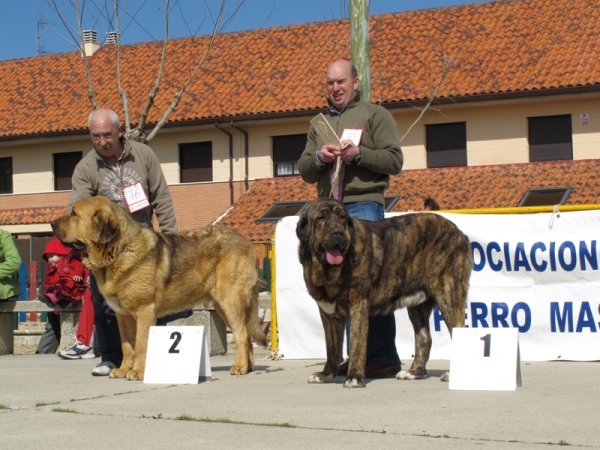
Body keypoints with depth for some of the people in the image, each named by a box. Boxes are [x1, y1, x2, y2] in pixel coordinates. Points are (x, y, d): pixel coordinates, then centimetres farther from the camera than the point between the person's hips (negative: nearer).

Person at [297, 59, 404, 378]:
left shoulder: (375, 115, 6)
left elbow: (394, 160, -2)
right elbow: (305, 171, 18)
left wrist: (359, 154, -15)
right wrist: (319, 158, -3)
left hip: (364, 205, -6)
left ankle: (384, 357, -6)